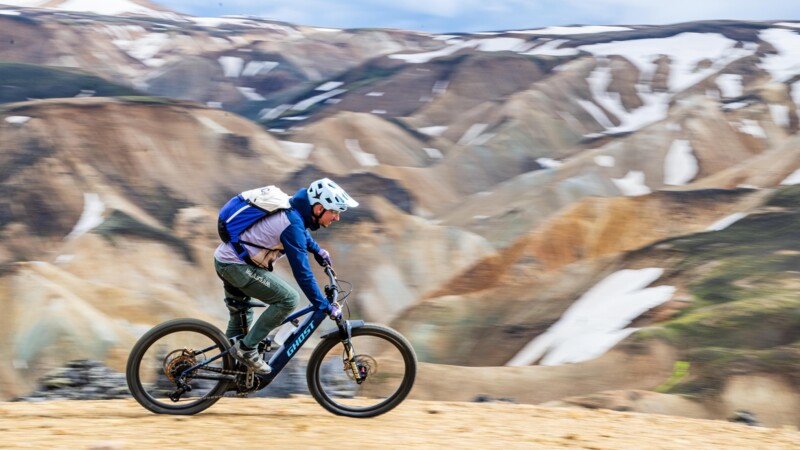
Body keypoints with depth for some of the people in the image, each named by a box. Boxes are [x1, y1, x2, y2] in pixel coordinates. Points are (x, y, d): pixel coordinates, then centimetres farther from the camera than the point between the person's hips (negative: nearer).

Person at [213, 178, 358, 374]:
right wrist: (326, 307, -21)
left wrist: (317, 250, 37)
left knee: (241, 315, 24)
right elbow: (302, 273, -26)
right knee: (289, 299, -15)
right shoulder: (292, 224, -26)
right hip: (237, 266, -10)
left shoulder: (294, 209, 3)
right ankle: (246, 349, -7)